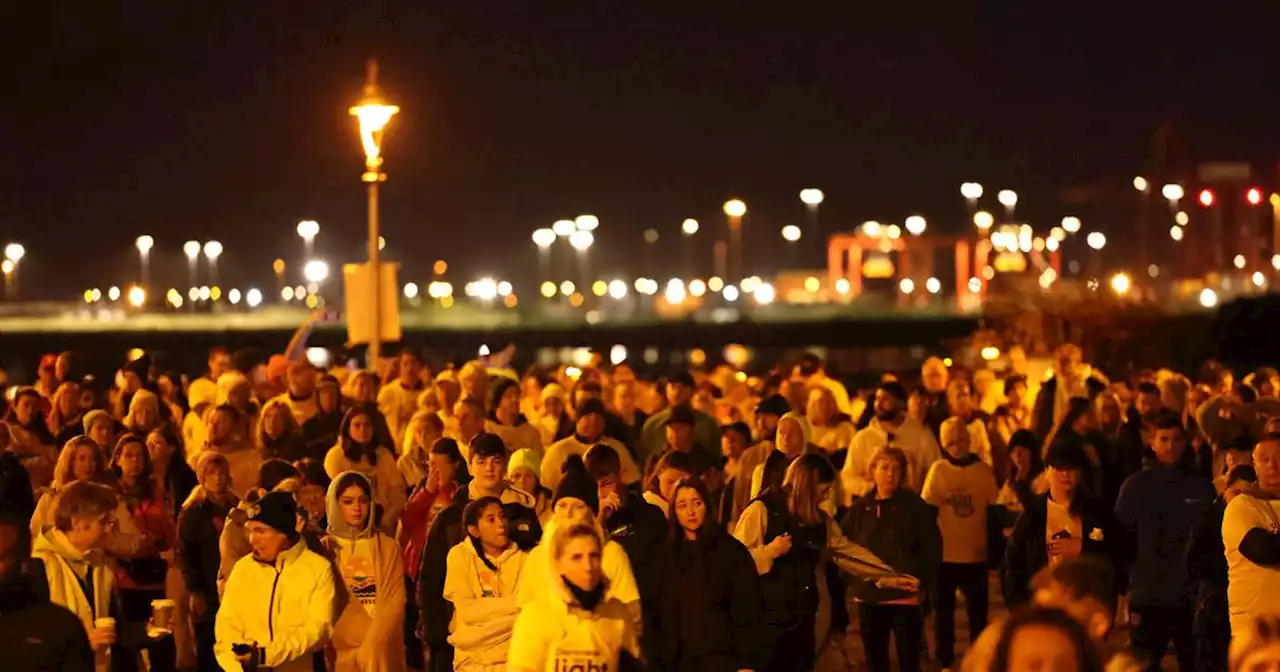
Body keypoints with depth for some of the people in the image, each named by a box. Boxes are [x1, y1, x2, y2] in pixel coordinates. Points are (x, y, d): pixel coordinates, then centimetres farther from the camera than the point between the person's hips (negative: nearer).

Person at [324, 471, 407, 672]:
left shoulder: (389, 548, 11)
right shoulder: (324, 549, 7)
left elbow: (395, 603, 3)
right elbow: (327, 607, 1)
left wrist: (373, 645, -12)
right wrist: (362, 647, -9)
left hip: (384, 653, 1)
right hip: (345, 652, -1)